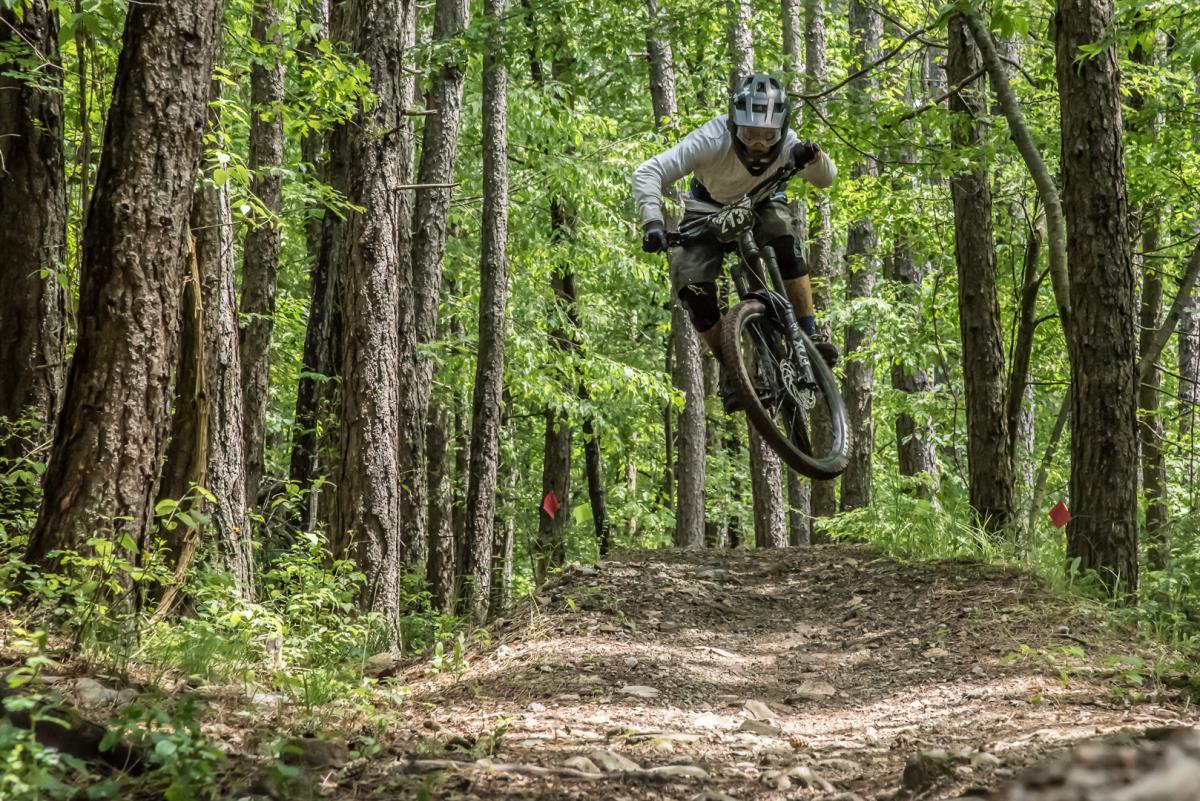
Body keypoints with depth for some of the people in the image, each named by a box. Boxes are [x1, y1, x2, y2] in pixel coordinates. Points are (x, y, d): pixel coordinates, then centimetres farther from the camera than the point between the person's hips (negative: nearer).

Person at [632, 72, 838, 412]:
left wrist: (814, 156, -45)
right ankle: (730, 369, -2)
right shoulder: (712, 140, -36)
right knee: (692, 284, -21)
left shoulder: (785, 143, -28)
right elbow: (648, 173, -37)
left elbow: (826, 178, -21)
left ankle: (808, 334, -25)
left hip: (760, 205, 1)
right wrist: (652, 221, -52)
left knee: (784, 239, -33)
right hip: (709, 210, -1)